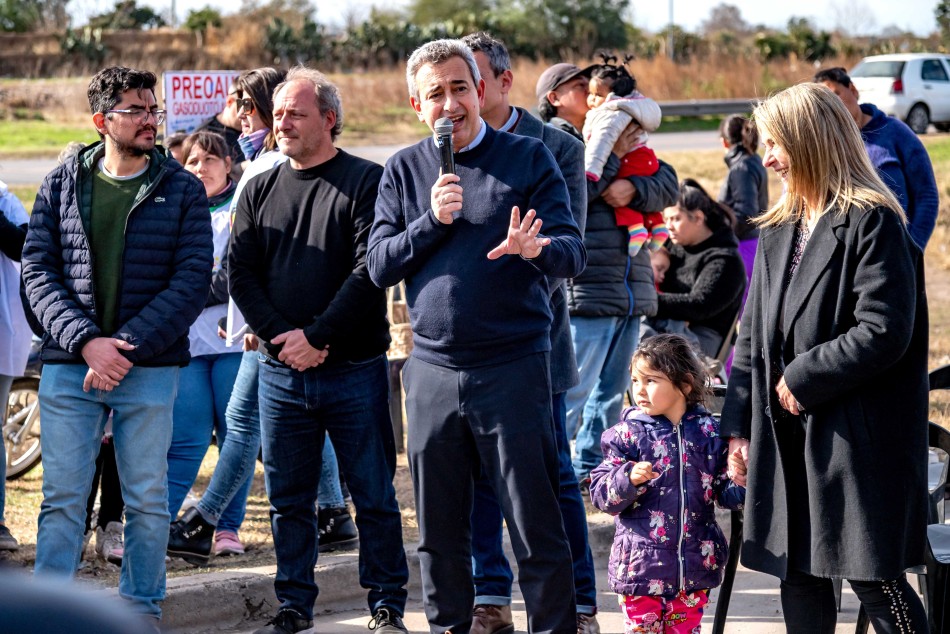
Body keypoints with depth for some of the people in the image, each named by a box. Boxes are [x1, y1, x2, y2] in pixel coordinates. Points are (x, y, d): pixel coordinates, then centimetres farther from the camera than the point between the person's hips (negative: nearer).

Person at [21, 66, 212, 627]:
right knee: (62, 498, 1)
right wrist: (86, 341, -13)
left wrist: (127, 347, -14)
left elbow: (193, 280, -5)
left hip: (150, 370, -1)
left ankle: (142, 606, 18)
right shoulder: (62, 186, 7)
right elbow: (38, 271, 2)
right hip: (69, 368, 1)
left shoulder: (182, 190, 3)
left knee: (147, 499, 6)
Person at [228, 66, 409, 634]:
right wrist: (281, 336, -8)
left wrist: (316, 337, -15)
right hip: (282, 372, 4)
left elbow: (370, 271, -11)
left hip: (354, 369, -4)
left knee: (375, 496, 2)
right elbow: (241, 274, 7)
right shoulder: (261, 191, 12)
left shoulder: (367, 182, -3)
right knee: (289, 499, 7)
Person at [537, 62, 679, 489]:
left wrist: (634, 188, -9)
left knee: (612, 391, 13)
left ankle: (590, 466, 22)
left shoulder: (620, 137, 21)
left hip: (630, 289, 8)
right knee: (572, 391, -11)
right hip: (585, 290, -8)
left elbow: (668, 184, 11)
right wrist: (611, 157, -9)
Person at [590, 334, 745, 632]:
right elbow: (601, 494, -6)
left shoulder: (708, 432, 1)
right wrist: (629, 478, -25)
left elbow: (726, 492, 7)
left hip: (695, 565, 2)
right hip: (641, 566, -2)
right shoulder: (628, 434, -3)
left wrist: (742, 484, -15)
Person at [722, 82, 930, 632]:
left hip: (859, 438, -8)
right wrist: (739, 427, 11)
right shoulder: (779, 232, 14)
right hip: (786, 438, 8)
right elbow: (754, 336, 16)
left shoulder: (871, 223, -11)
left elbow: (884, 333, -19)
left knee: (874, 577, -6)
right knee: (799, 578, 10)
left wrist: (803, 380, -13)